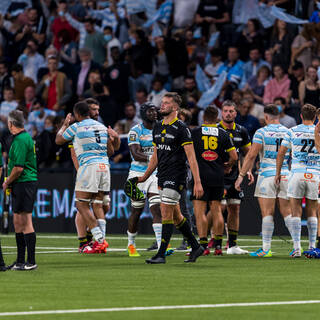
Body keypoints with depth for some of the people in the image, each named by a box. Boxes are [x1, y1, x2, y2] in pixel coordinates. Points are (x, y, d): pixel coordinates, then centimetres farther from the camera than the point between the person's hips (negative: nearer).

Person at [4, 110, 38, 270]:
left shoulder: (20, 140, -16)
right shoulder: (25, 137, 16)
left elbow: (18, 168, -20)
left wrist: (7, 183, -7)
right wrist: (9, 181, 16)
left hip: (24, 183, -10)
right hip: (21, 184, 10)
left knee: (25, 222, -9)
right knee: (17, 222, 14)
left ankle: (31, 262, -9)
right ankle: (20, 261, 20)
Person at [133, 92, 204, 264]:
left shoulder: (181, 128, -11)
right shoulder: (157, 127, 12)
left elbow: (191, 157, -14)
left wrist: (197, 182, -19)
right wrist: (145, 177, 22)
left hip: (175, 177, -8)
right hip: (162, 177, 8)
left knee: (166, 214, -10)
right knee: (175, 216, 12)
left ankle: (161, 254, -8)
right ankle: (196, 247, 25)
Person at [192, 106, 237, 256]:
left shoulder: (194, 132, -1)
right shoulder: (223, 134, 5)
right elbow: (234, 157, 2)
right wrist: (227, 166, 22)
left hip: (200, 176, -3)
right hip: (218, 177, 3)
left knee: (199, 212, -3)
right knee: (217, 211, 11)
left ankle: (203, 245, -13)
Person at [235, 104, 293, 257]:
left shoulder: (261, 132, -5)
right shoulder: (288, 132, 7)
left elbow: (251, 155, -9)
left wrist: (241, 175, -5)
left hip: (267, 174, -4)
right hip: (285, 175, 4)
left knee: (267, 213, -4)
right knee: (287, 212, 8)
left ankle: (266, 248, -5)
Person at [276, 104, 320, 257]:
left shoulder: (292, 132, 2)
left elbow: (281, 153, 4)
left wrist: (278, 173, 12)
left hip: (297, 173, -1)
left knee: (296, 212, 1)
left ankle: (297, 247, -6)